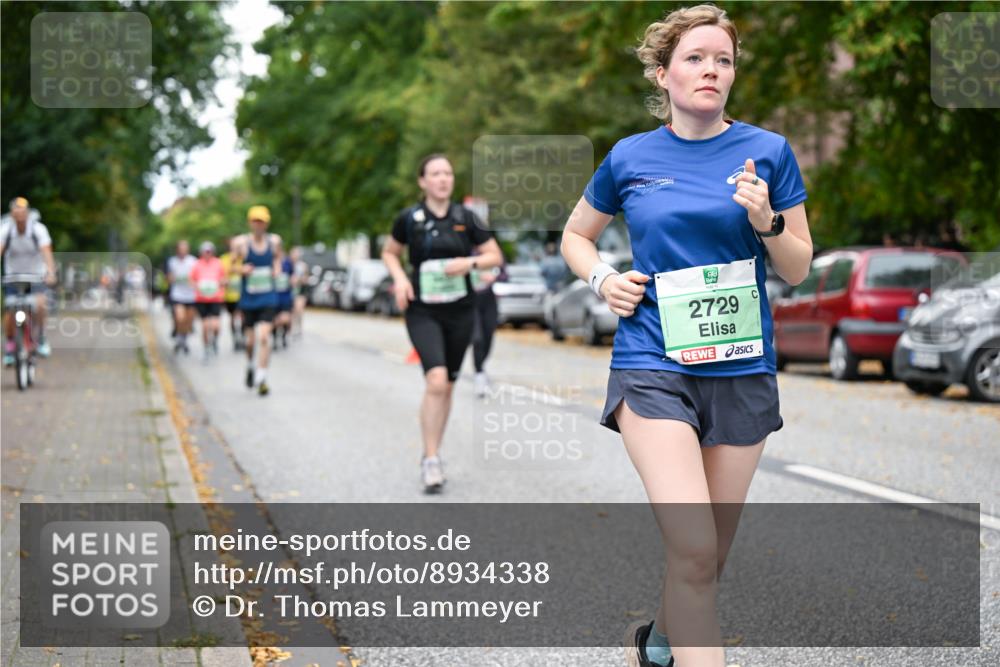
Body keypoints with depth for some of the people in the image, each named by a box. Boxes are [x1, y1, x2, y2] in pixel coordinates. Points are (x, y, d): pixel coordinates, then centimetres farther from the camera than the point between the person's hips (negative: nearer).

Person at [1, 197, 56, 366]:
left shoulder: (38, 229, -19)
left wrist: (51, 273, -45)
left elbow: (46, 252, -29)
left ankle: (41, 338, -2)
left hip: (36, 274, -1)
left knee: (39, 304, -25)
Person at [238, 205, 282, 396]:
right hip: (248, 299, 0)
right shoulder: (242, 243, -7)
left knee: (264, 337, -14)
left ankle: (262, 378, -11)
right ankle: (250, 366, 39)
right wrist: (242, 269, -21)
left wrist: (277, 268, 1)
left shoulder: (274, 241, 1)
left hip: (268, 298, 0)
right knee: (250, 340, 8)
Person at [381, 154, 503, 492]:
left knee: (447, 386, 11)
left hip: (460, 311, 3)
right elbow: (390, 253, 13)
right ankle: (431, 459, -13)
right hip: (422, 312, -3)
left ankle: (432, 457, 27)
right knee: (436, 381, -20)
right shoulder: (409, 219, -2)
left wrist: (470, 262, -13)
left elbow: (495, 256, 6)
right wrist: (400, 278, -6)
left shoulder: (466, 218, 2)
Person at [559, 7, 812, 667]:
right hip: (654, 365, -2)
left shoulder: (768, 151, 3)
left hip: (742, 369, 2)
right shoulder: (631, 157, 4)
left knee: (708, 560, 12)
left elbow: (799, 270, 6)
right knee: (694, 553, -18)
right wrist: (602, 278, -1)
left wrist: (766, 221, -13)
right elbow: (576, 236, 20)